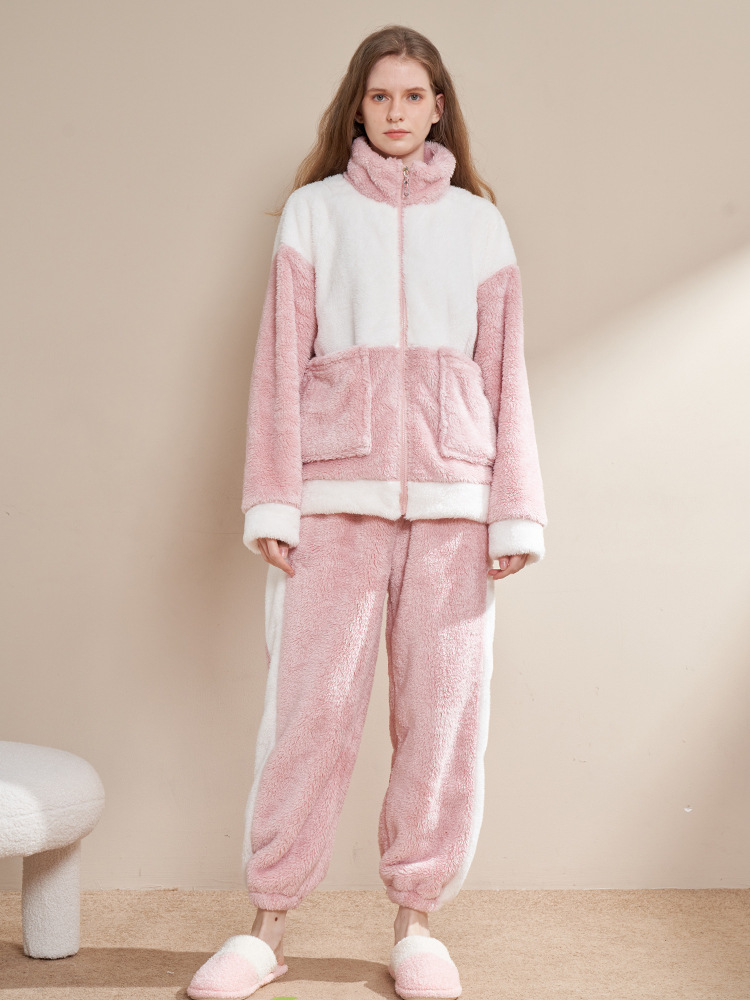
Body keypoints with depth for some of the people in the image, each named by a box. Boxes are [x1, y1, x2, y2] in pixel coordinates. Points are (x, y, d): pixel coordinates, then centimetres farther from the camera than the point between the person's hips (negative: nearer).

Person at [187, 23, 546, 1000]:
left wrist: (516, 511, 2)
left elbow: (506, 374, 9)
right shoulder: (314, 212, 10)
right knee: (311, 711, -2)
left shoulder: (477, 221, 14)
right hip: (335, 496, -1)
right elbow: (281, 364, 4)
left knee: (442, 717, 2)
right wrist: (272, 502, -4)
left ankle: (417, 921, 16)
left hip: (451, 500, 2)